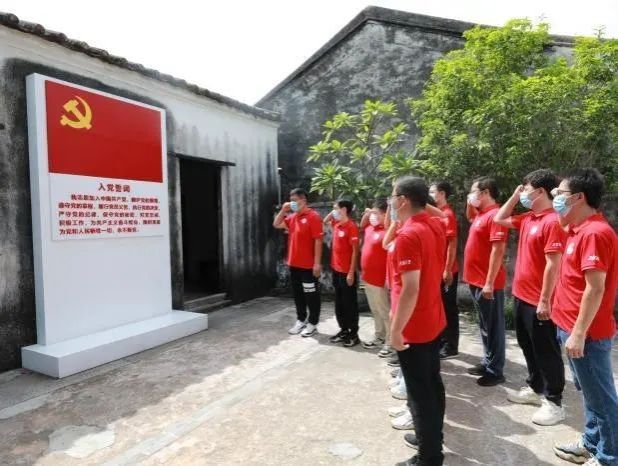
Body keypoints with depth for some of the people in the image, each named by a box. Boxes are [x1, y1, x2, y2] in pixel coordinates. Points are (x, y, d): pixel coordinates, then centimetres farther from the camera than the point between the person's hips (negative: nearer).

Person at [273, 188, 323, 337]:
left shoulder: (313, 216, -13)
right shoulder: (292, 217, 10)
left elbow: (318, 241, -17)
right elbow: (276, 224, 18)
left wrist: (317, 263, -20)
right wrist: (283, 210, 2)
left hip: (308, 265, -8)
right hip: (293, 264, 8)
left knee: (311, 295, 5)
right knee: (297, 294, 16)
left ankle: (312, 324, 16)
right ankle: (301, 321, 29)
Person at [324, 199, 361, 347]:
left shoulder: (351, 227, -15)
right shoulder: (336, 224, 7)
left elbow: (355, 250, -16)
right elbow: (325, 221, 30)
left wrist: (351, 272, -18)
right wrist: (331, 214, 9)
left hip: (347, 272, -8)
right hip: (336, 270, 8)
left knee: (350, 304, 3)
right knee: (339, 303, 15)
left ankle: (354, 334, 14)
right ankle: (344, 330, 28)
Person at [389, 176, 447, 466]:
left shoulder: (407, 235, -24)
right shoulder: (436, 226, 3)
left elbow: (410, 289, -27)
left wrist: (396, 330, -20)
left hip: (413, 329, -9)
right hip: (434, 322, 9)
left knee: (419, 392, 5)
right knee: (432, 383, 21)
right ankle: (433, 437, 39)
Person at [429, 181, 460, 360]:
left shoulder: (448, 214, -13)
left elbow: (452, 244, -17)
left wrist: (447, 270, -19)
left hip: (446, 271, -8)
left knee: (449, 308, 1)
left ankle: (451, 347, 12)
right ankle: (442, 342, 27)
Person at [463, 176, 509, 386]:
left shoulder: (495, 215, -17)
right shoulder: (480, 214, 11)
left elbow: (498, 251, -22)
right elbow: (469, 217, 36)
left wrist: (489, 283, -23)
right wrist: (469, 204, 14)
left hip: (487, 282, -10)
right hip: (476, 280, 10)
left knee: (493, 326, 2)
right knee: (484, 325, 18)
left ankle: (495, 371, 13)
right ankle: (487, 362, 31)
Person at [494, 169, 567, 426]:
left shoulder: (553, 221, -19)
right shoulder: (527, 218, 8)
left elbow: (553, 264, -22)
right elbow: (499, 219, 21)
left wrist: (544, 301, -21)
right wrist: (514, 197, 9)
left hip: (538, 301, -9)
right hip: (522, 296, 9)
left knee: (546, 351, 4)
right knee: (528, 346, 20)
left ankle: (554, 402, 18)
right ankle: (535, 388, 35)